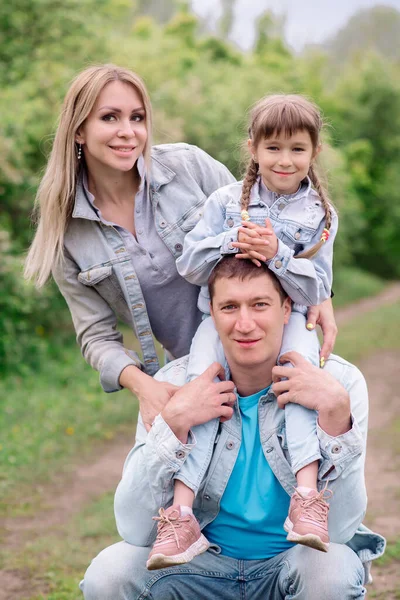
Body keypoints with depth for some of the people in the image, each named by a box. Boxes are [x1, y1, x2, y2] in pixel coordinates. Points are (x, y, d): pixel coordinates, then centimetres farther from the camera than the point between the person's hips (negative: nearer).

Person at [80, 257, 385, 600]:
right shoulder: (175, 385, -12)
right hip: (205, 564, 2)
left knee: (331, 569, -34)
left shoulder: (340, 382, -14)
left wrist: (336, 410, -30)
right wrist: (175, 422, -28)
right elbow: (135, 530, -17)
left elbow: (336, 530, -20)